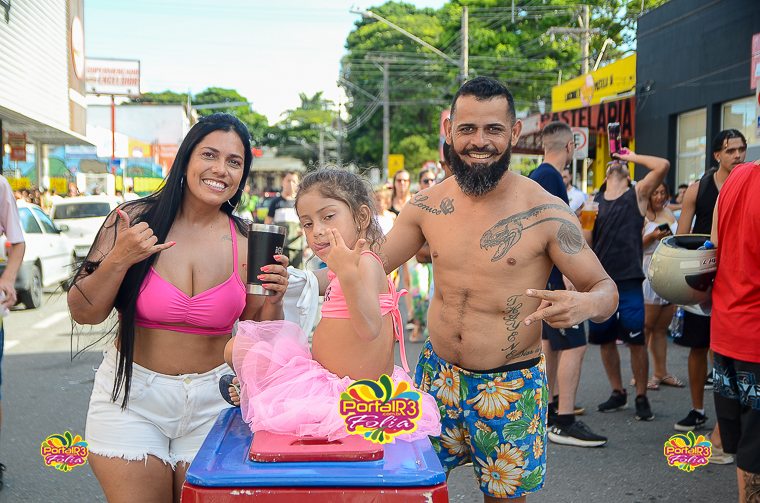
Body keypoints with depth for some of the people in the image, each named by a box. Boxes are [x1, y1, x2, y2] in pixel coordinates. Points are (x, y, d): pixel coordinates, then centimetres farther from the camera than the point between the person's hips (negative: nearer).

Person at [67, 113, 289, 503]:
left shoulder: (246, 243, -6)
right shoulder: (134, 219, -9)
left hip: (211, 402, 1)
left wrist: (272, 302, -17)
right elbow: (84, 314, -6)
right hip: (131, 398, -1)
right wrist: (118, 260, -21)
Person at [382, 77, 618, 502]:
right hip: (436, 375, 3)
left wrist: (584, 304, -34)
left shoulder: (545, 212, -15)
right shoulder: (428, 205, -3)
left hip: (510, 387, -3)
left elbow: (606, 288, -10)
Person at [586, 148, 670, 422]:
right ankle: (617, 393, 25)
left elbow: (663, 165, -7)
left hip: (629, 282, -3)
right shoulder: (593, 201, 12)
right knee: (605, 340, 10)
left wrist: (631, 156, 5)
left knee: (636, 342, -1)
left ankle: (641, 398, 12)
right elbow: (587, 241, 12)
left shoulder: (637, 194, 6)